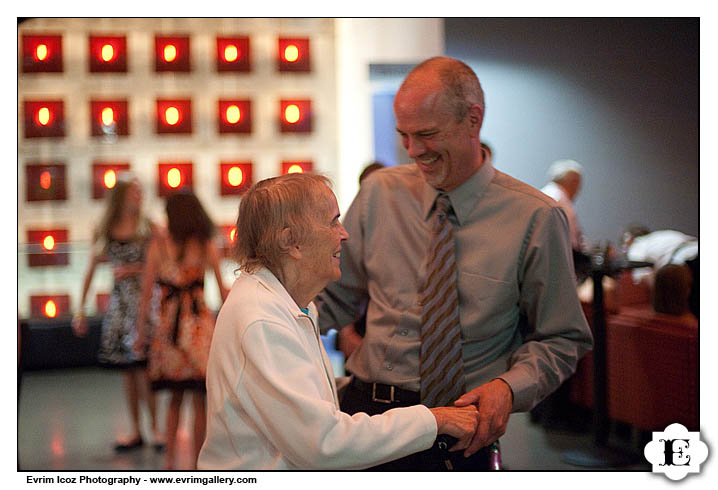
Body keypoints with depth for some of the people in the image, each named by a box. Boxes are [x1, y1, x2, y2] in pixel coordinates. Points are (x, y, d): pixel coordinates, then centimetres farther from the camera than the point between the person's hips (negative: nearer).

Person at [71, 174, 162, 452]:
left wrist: (135, 269, -13)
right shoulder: (104, 232, 6)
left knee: (141, 367, -11)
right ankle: (136, 432, 14)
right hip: (119, 302, 3)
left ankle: (155, 428, 1)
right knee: (127, 371, 5)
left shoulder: (148, 228, -1)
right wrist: (81, 310, 8)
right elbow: (91, 271, 10)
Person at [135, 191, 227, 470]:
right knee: (198, 399, 5)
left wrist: (141, 332, 6)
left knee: (175, 397, 16)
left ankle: (169, 461, 13)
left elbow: (146, 291, 0)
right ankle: (196, 465, 6)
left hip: (167, 324, 2)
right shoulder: (206, 246, 1)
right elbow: (223, 292, -1)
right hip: (198, 323, -1)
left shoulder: (159, 244, 1)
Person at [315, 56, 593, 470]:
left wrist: (510, 387, -18)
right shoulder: (379, 194, 4)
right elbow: (337, 296, 12)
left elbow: (562, 338, 1)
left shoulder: (535, 218, -6)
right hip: (367, 407, 3)